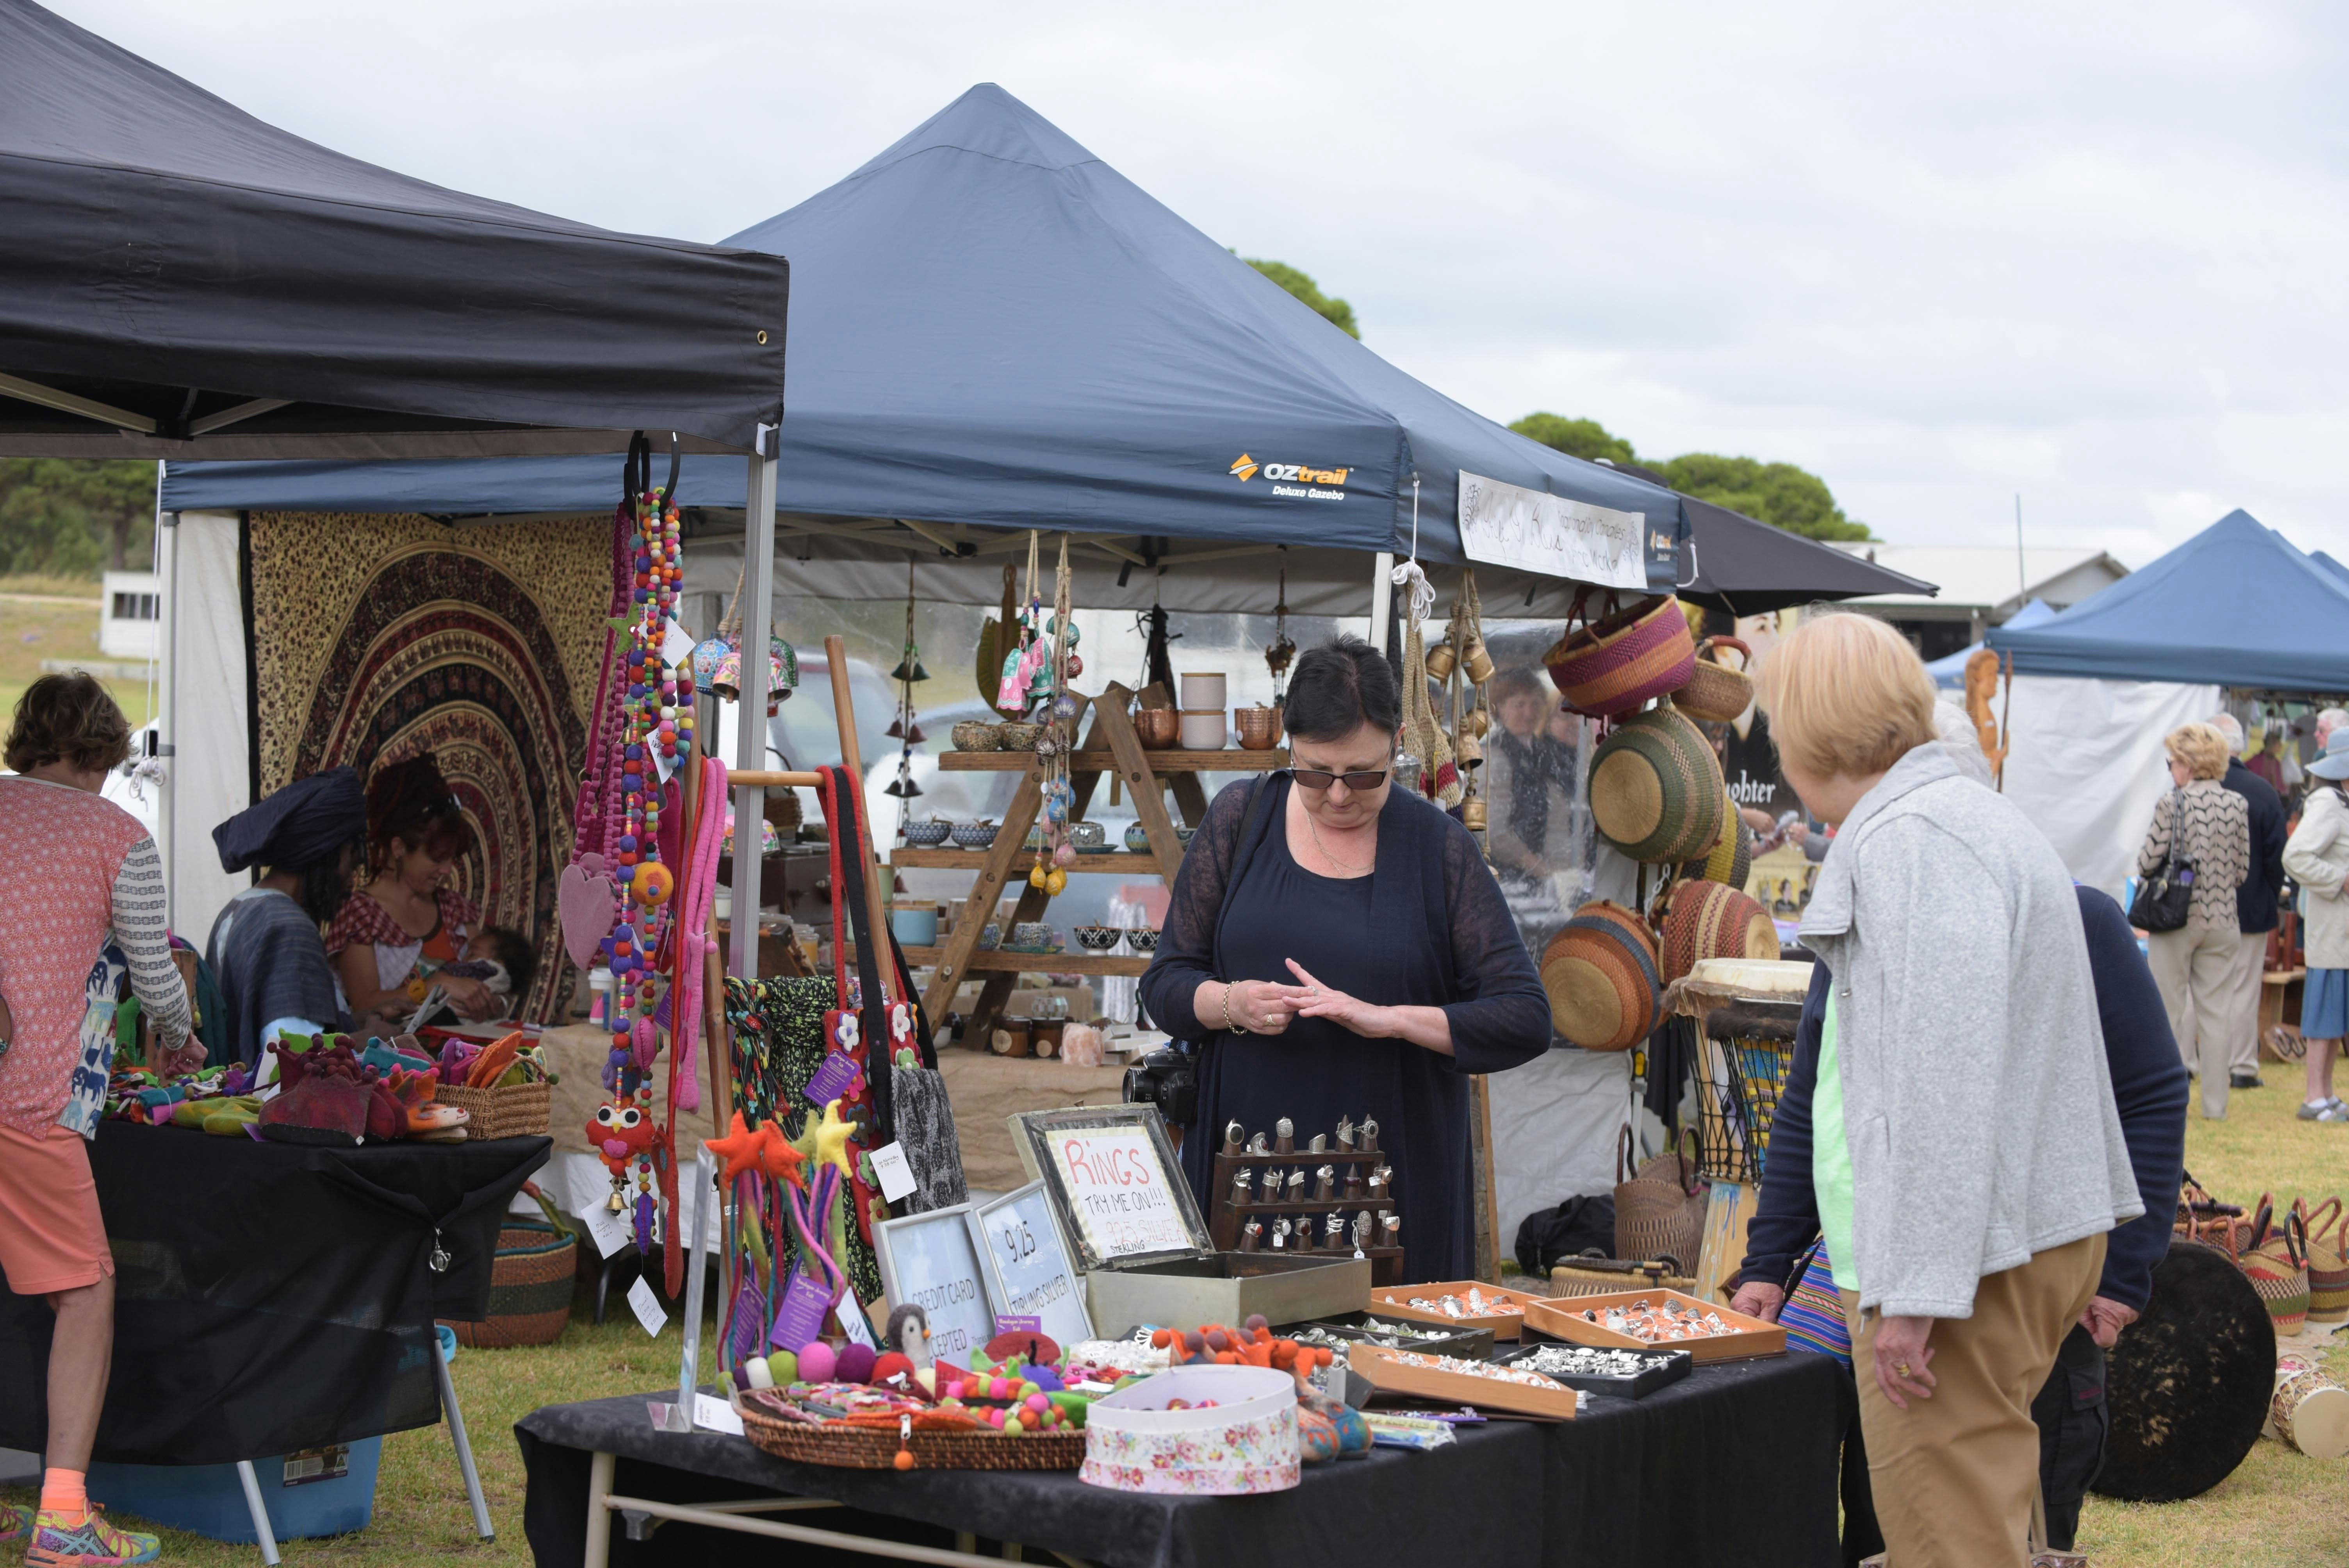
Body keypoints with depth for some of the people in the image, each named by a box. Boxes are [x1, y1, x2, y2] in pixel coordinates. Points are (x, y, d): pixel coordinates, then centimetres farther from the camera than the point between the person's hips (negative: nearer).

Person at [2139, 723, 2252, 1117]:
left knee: (2170, 1009, 7)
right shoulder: (2239, 805, 0)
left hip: (2176, 917, -3)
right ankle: (2215, 1102, 11)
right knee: (2217, 1010, 8)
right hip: (2223, 919, 3)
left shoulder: (2172, 804, -12)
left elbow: (2149, 862, -13)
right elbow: (2243, 870, 3)